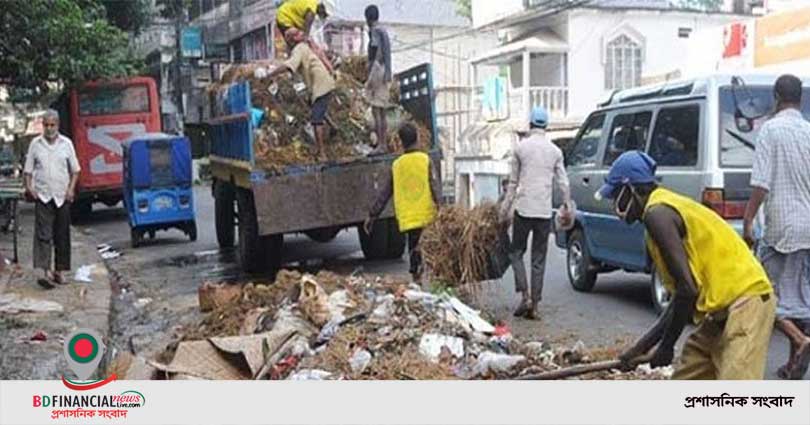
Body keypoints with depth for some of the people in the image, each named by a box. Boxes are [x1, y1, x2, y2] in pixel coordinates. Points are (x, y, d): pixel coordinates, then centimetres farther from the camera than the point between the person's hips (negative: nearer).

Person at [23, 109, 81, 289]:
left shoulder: (66, 144, 5)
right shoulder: (35, 144, 4)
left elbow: (75, 170, 9)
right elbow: (28, 169, 8)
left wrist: (71, 188, -2)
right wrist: (29, 187, -5)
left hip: (62, 196, 2)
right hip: (42, 196, -2)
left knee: (62, 236, 6)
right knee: (43, 234, -11)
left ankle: (59, 271, 16)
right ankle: (45, 271, -17)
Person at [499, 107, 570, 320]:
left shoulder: (521, 147, 0)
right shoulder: (555, 151, 6)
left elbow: (513, 182, 3)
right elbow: (563, 182, 5)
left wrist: (505, 208, 10)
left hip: (524, 209, -2)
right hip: (545, 211, 3)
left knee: (516, 252, 11)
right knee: (539, 259, 8)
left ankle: (525, 296, -5)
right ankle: (534, 305, 8)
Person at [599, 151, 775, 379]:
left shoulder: (657, 213, -12)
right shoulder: (668, 208, 19)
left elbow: (688, 289, -20)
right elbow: (681, 295, 20)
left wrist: (666, 345, -8)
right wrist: (641, 348, 21)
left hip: (744, 302, -10)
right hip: (721, 309, 10)